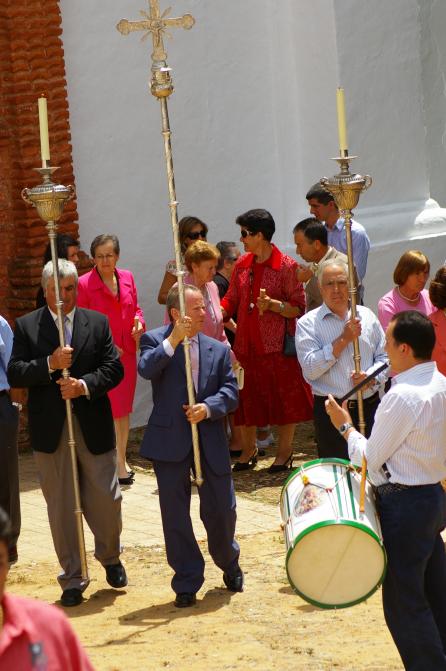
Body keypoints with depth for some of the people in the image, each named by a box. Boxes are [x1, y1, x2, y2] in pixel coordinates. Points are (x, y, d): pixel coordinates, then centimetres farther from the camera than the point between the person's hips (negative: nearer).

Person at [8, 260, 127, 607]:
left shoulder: (98, 323, 5)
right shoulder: (27, 326, 1)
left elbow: (114, 368, -1)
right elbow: (14, 373, -7)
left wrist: (85, 385, -18)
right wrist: (50, 365, -21)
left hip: (94, 428, 1)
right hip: (50, 431, -1)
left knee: (106, 500, 6)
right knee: (61, 507, 4)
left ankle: (110, 556, 34)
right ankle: (72, 579, 13)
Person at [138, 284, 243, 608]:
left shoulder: (218, 350, 9)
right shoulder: (155, 341, -1)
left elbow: (231, 392, 2)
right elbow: (146, 370, -21)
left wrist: (208, 408, -15)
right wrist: (174, 340, -27)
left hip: (211, 441, 2)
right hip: (170, 441, -2)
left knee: (222, 510, 7)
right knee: (176, 515, 2)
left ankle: (229, 564, 35)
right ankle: (187, 583, 13)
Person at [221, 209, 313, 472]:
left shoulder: (287, 266, -9)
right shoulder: (242, 265, 9)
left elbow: (299, 308, -9)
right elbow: (231, 300, 16)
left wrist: (273, 304, -23)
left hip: (278, 346, -5)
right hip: (247, 344, 5)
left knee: (284, 395, 3)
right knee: (247, 396, 10)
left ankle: (285, 450, 17)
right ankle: (249, 449, 25)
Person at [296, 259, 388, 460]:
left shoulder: (366, 316, 9)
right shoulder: (308, 323, -2)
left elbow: (384, 356, 12)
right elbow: (310, 370, -13)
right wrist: (343, 339, -14)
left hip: (369, 407, 3)